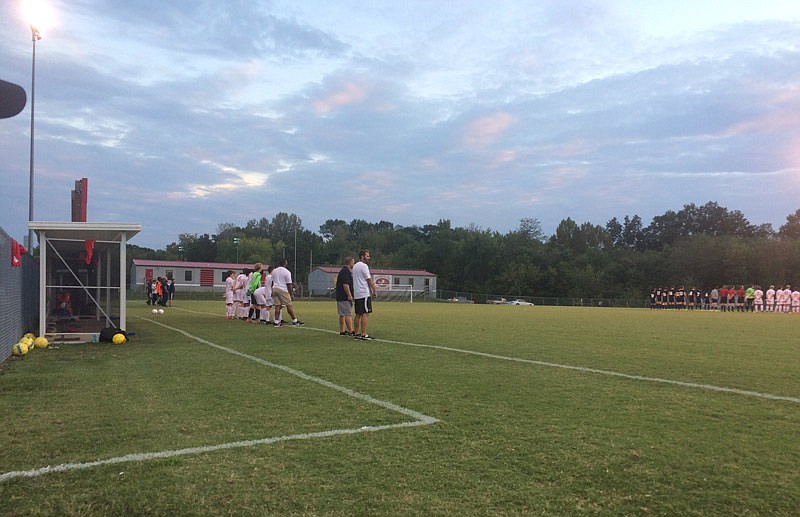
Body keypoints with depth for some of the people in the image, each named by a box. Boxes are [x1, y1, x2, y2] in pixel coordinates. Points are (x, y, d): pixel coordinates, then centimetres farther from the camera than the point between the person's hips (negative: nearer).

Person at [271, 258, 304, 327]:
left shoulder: (274, 271, 12)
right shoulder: (287, 272, -7)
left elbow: (272, 282, 18)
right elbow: (289, 284, -8)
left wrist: (272, 292, 26)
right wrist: (291, 294, -5)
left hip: (275, 288, 6)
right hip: (283, 290, -6)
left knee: (277, 305, 7)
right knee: (289, 305, -2)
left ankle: (276, 322, 5)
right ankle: (295, 321, 2)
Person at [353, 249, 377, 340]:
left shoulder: (355, 266, 18)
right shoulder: (364, 265, -11)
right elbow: (369, 280, -11)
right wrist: (374, 291, -2)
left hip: (357, 294, 9)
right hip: (364, 294, -9)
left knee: (358, 314, 11)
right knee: (365, 313, -9)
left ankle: (357, 333, 13)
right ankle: (363, 334, -12)